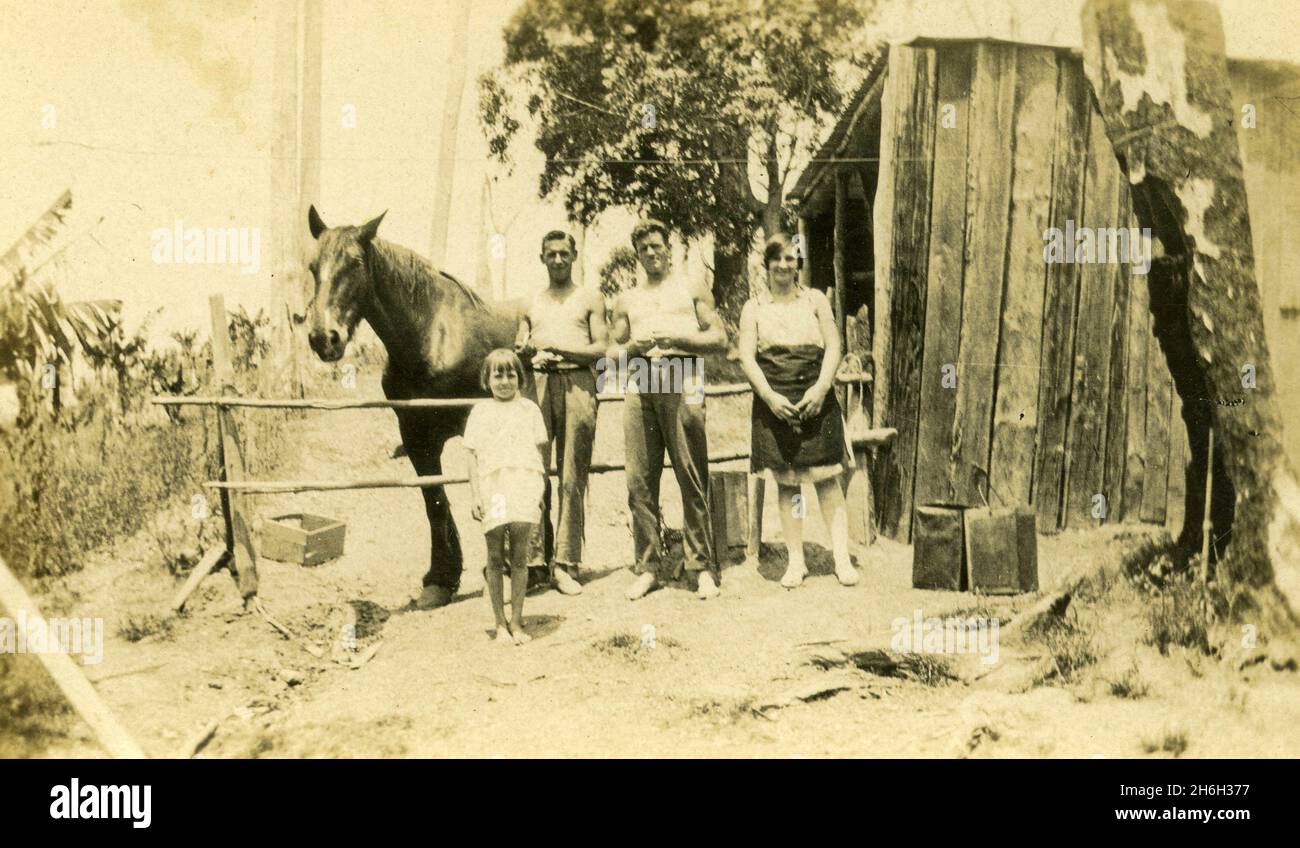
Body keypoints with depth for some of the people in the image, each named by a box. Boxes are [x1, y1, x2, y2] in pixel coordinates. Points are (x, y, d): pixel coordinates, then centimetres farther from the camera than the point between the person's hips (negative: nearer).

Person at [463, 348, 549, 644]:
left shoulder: (529, 409, 12)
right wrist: (475, 496, 1)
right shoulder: (480, 412, 11)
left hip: (524, 486, 0)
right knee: (496, 557, 2)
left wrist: (541, 490, 4)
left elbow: (540, 452, 11)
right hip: (493, 487, 0)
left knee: (519, 557, 0)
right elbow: (473, 456, 8)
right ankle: (500, 624, 10)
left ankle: (516, 622, 8)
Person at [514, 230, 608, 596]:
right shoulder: (531, 304, 22)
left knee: (573, 477, -5)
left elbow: (602, 348, 2)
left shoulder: (589, 297, 13)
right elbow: (519, 350, 21)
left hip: (576, 383, -2)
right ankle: (535, 557, -3)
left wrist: (560, 350, -12)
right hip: (537, 385, 2)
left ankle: (565, 564, -4)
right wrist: (525, 351, -3)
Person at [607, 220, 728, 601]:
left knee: (692, 478, -7)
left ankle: (702, 566, -3)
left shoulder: (692, 289, 16)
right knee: (640, 479, -3)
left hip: (682, 381, -3)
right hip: (640, 383, 3)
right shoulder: (627, 300, 23)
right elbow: (612, 352, 21)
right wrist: (633, 347, -1)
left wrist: (678, 338, -8)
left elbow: (719, 337, 8)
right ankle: (647, 566, 4)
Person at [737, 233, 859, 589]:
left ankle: (842, 557, 3)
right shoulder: (754, 308, 8)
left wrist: (820, 389, -10)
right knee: (786, 482, 4)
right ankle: (796, 561, 11)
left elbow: (833, 347, 4)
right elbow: (747, 357, 1)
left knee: (827, 478, -2)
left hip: (816, 400, 0)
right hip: (774, 402, 0)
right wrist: (770, 396, -12)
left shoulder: (815, 300, 9)